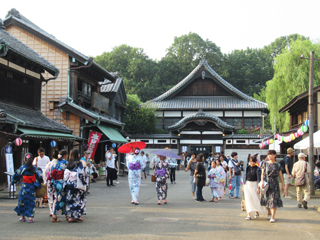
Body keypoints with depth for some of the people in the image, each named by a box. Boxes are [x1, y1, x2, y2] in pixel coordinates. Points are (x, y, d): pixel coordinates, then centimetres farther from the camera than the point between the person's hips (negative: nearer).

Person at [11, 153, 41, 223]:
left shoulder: (22, 168, -8)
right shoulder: (34, 168, -2)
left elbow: (16, 176, -1)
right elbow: (37, 178, 1)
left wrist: (12, 182, 14)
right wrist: (38, 185, 12)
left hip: (24, 187, -1)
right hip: (32, 187, 1)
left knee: (23, 201, 12)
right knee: (31, 202, 6)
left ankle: (23, 217, 19)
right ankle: (31, 217, -1)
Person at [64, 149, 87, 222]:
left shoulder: (68, 164, 8)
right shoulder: (81, 163, -7)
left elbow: (65, 175, 8)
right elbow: (83, 175, -12)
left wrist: (66, 184, 15)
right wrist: (84, 186, -7)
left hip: (69, 185, 5)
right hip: (77, 185, -5)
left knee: (70, 200, 10)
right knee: (78, 200, 3)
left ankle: (69, 216, 13)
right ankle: (76, 216, 4)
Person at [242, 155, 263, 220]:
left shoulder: (257, 169, -5)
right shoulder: (247, 168, 5)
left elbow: (259, 178, -6)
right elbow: (244, 177, 10)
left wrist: (258, 187, -10)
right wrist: (243, 186, 7)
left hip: (254, 184, -2)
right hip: (247, 184, 2)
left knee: (256, 199, 2)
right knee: (248, 199, -1)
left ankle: (257, 211, 28)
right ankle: (248, 214, -2)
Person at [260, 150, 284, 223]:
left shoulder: (277, 165, 4)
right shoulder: (265, 163, 6)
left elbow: (280, 175, 7)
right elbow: (262, 173, 1)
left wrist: (283, 185, 7)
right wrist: (262, 182, -12)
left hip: (275, 183, -1)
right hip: (267, 182, 1)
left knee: (274, 199, -6)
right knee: (267, 199, 8)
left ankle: (273, 217, -3)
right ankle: (269, 212, 34)